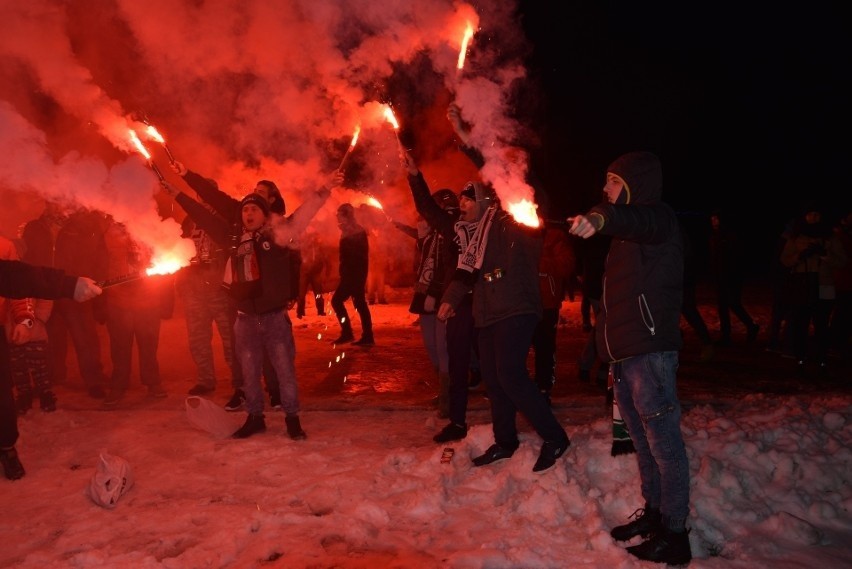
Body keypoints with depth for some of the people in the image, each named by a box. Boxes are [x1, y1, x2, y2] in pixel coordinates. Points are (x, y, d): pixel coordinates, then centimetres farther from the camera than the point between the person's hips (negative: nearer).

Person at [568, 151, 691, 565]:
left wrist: (599, 218, -55)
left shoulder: (658, 217, -9)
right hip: (624, 352, 10)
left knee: (663, 439, -5)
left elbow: (635, 218, -36)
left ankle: (675, 533, 3)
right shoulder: (630, 230, 21)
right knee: (642, 438, 18)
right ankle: (653, 512, 31)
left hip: (650, 349, -10)